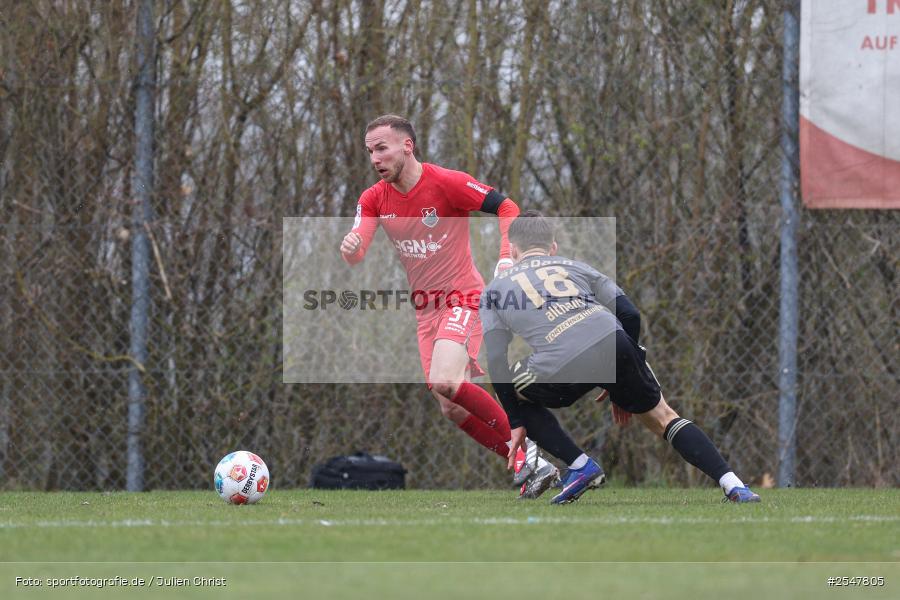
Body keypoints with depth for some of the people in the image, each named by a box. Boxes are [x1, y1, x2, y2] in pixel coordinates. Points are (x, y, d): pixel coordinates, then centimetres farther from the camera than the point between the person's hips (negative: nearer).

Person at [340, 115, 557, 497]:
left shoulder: (447, 183, -14)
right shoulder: (374, 199, 2)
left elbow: (506, 208, -11)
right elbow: (355, 256, -9)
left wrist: (506, 258, -23)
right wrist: (350, 247, -33)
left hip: (462, 299, -7)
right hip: (425, 309, 7)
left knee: (443, 382, -28)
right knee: (452, 411, 2)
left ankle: (523, 448, -14)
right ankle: (531, 466, 11)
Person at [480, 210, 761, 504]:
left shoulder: (495, 289, 27)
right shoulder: (576, 267, 31)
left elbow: (497, 365, 20)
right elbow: (630, 315, 22)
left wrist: (517, 423, 25)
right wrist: (622, 385, 31)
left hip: (559, 369, -2)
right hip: (612, 345, 2)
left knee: (517, 396, 30)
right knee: (661, 417, 21)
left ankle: (580, 466, 15)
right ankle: (732, 485, 8)